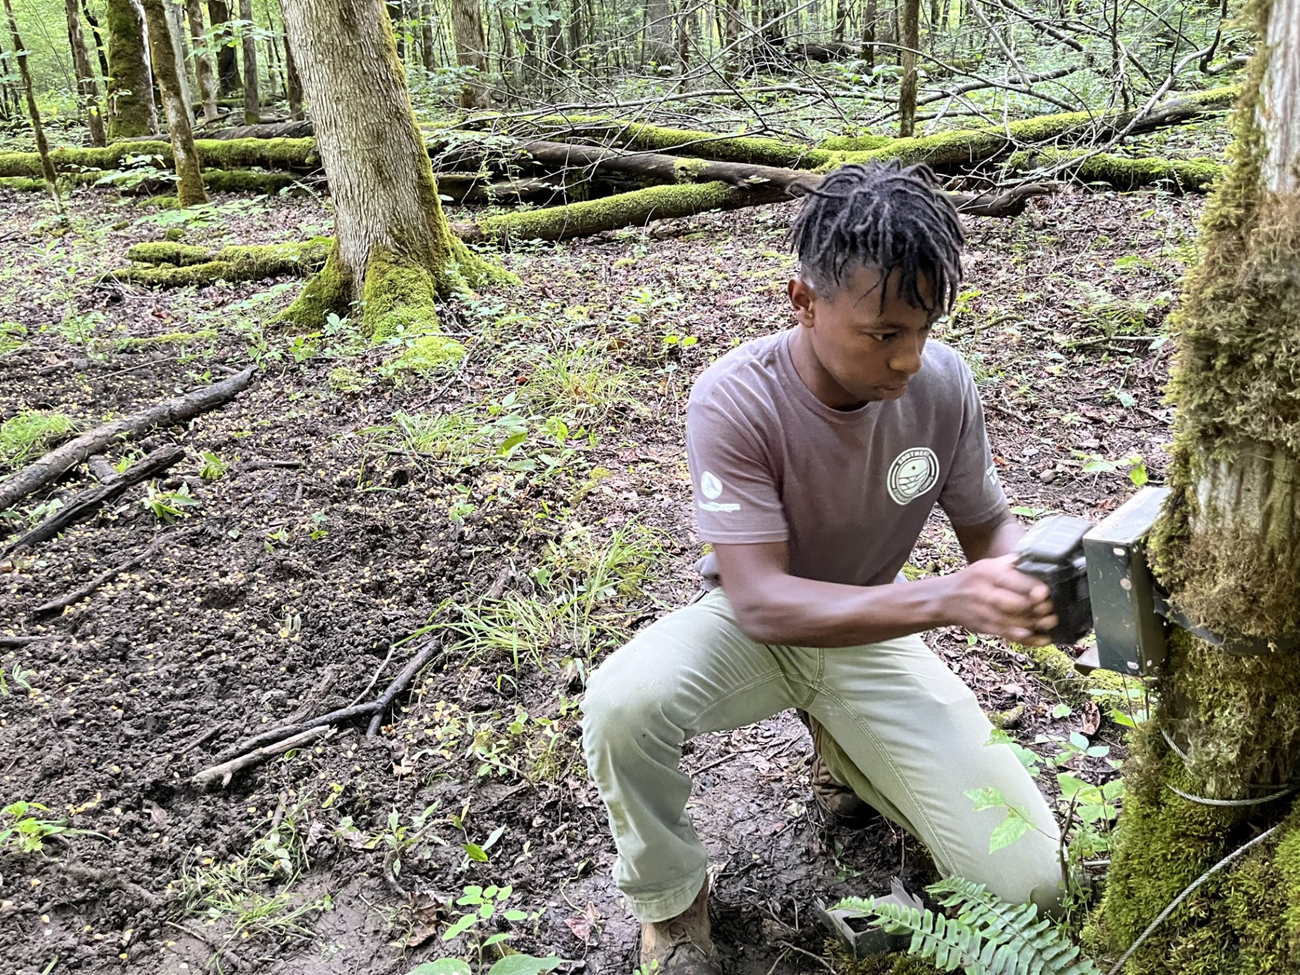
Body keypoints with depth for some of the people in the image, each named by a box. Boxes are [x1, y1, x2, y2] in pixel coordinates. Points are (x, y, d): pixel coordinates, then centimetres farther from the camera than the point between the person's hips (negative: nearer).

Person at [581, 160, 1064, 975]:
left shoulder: (944, 382, -18)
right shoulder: (735, 400, -29)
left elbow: (989, 526, -4)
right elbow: (761, 602, -33)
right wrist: (949, 600, -46)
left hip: (875, 634, 3)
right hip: (756, 630, -2)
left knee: (1027, 886, -8)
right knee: (622, 703, -37)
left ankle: (850, 751, 19)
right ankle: (670, 903, -4)